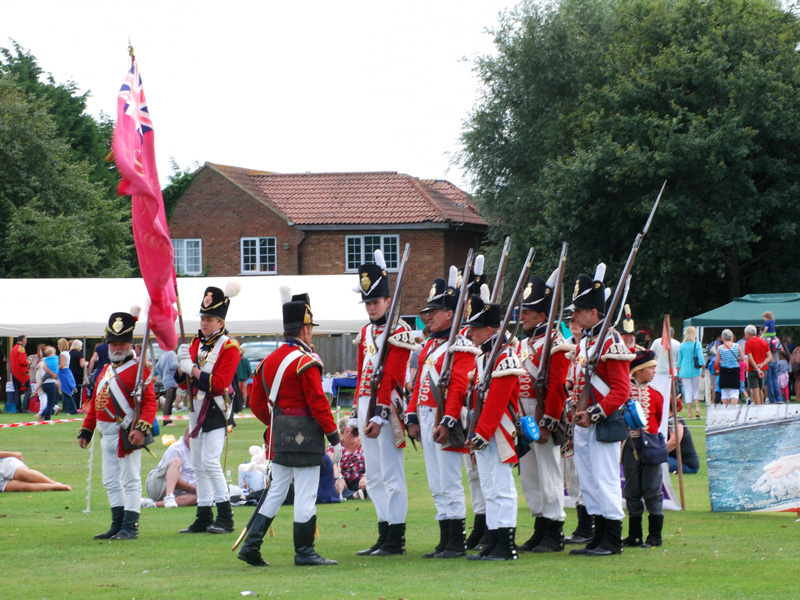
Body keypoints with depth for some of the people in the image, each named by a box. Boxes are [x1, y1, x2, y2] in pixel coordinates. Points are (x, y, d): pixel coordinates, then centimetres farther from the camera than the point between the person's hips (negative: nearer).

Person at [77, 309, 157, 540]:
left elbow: (150, 402, -17)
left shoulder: (138, 370, -8)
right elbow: (95, 403, 22)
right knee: (111, 482, 12)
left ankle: (130, 527, -2)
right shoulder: (105, 371, 18)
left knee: (130, 481, -5)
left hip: (126, 435, -9)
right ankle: (117, 525, 19)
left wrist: (142, 427, -29)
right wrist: (86, 430, 19)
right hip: (107, 435, 9)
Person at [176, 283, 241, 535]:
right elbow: (184, 382, 13)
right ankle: (204, 518, 13)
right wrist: (181, 367, -7)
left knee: (210, 461, -16)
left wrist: (194, 370, -19)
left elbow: (220, 383, -18)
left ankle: (225, 518, -12)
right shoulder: (196, 344, 12)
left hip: (215, 410, -8)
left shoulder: (228, 347, -8)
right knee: (199, 465, 8)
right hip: (197, 408, 8)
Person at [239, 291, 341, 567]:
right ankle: (304, 552, 3)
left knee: (276, 489, 15)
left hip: (280, 436, 8)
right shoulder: (305, 363, -14)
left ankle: (251, 546, 11)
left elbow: (256, 403, 14)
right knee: (306, 495, -1)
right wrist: (335, 438, -10)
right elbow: (318, 403, -16)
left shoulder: (268, 361, 10)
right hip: (305, 436, -8)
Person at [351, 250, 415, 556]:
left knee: (391, 475, -6)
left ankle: (396, 540, -3)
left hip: (386, 407, -9)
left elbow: (390, 377, -16)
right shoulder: (366, 332, 17)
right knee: (374, 478, 11)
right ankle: (384, 536, 16)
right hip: (365, 406, 9)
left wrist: (379, 416, -21)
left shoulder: (398, 331, -9)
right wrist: (356, 413, 17)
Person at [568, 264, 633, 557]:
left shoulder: (611, 342, -12)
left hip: (603, 424, -9)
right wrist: (575, 417, 15)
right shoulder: (584, 342, 15)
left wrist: (594, 413, -22)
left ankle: (613, 541, -1)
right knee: (588, 483, 10)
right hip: (583, 424, 9)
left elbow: (621, 390, -17)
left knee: (604, 480, -6)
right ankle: (599, 539, 16)